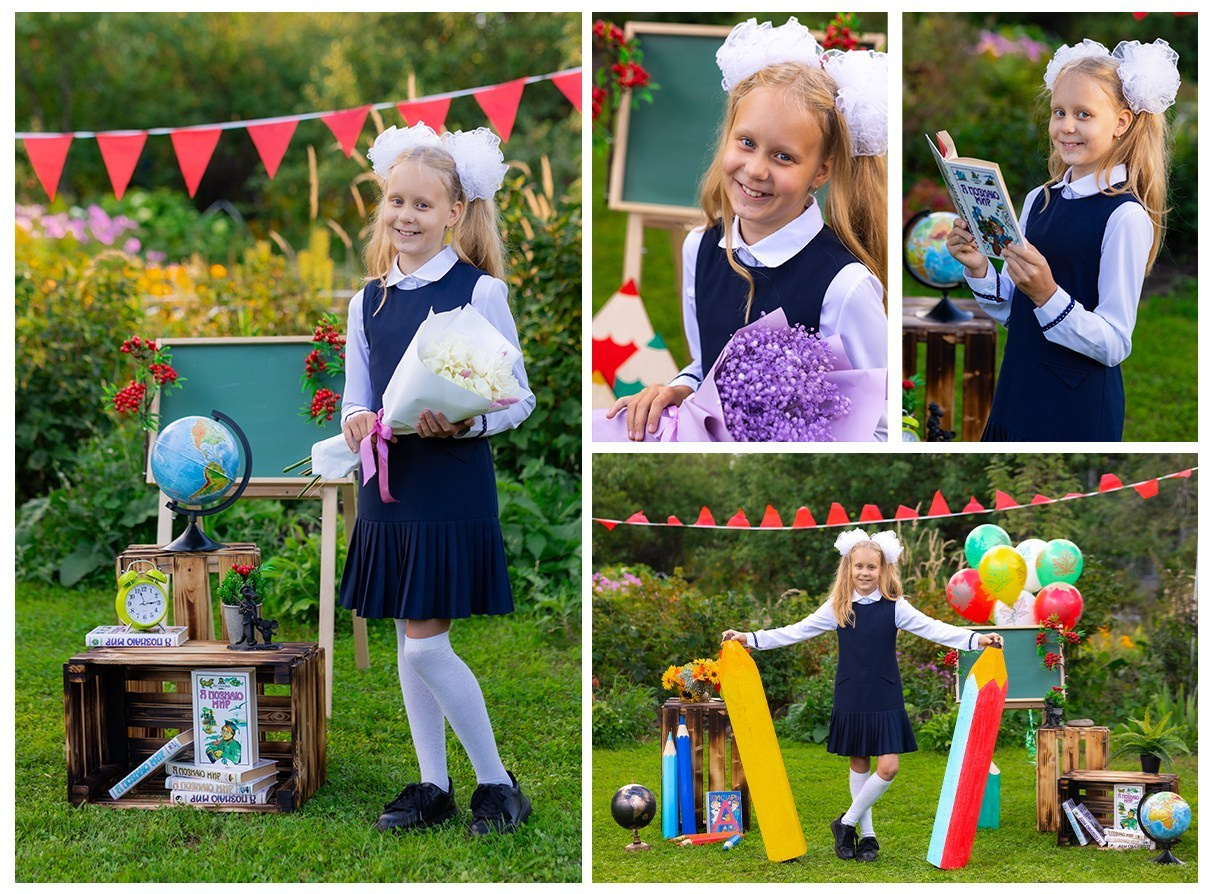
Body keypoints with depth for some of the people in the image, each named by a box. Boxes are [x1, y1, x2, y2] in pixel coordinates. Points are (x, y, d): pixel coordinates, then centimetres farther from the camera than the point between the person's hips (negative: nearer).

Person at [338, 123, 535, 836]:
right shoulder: (368, 301, 9)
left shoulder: (479, 291, -7)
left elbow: (519, 397, -7)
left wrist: (465, 423, -25)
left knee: (426, 643, -7)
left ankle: (498, 783, 7)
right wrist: (357, 421, -10)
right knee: (410, 643, 10)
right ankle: (434, 785, 22)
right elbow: (356, 398, 13)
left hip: (454, 489, -6)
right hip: (388, 488, 6)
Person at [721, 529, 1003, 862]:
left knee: (888, 767, -8)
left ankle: (848, 822, 9)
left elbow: (932, 629, -11)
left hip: (885, 700, -1)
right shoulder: (837, 608, 1)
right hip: (850, 700, 1)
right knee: (858, 764, 8)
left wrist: (976, 639, -24)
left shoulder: (894, 607, -4)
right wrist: (750, 638, 0)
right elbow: (796, 632, 4)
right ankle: (867, 834, 18)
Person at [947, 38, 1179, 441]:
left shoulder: (1126, 217, -15)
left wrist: (1048, 295, -28)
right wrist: (978, 268, -6)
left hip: (1079, 407, -6)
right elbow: (1009, 311, 11)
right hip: (1016, 392, 6)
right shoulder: (1038, 200, 5)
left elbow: (1114, 344, -17)